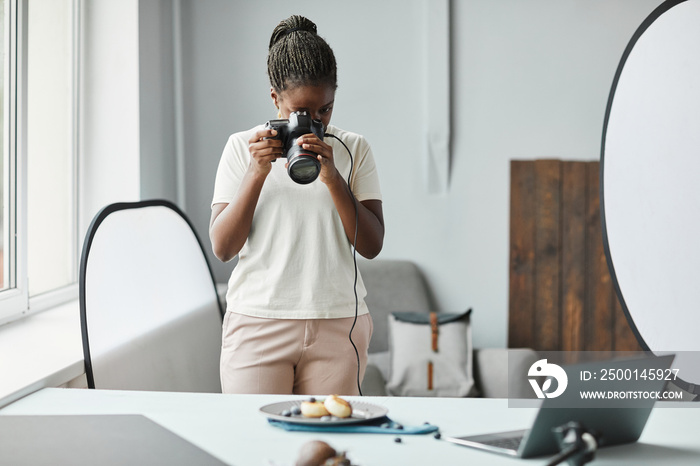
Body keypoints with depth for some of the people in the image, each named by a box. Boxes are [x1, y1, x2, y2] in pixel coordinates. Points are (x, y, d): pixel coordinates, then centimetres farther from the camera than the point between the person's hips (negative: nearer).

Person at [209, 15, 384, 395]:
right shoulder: (242, 147, 5)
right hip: (257, 323, -1)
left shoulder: (354, 149, 7)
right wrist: (257, 172, -11)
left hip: (338, 326, 1)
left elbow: (372, 246, 0)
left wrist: (332, 177, -13)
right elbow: (222, 247, 0)